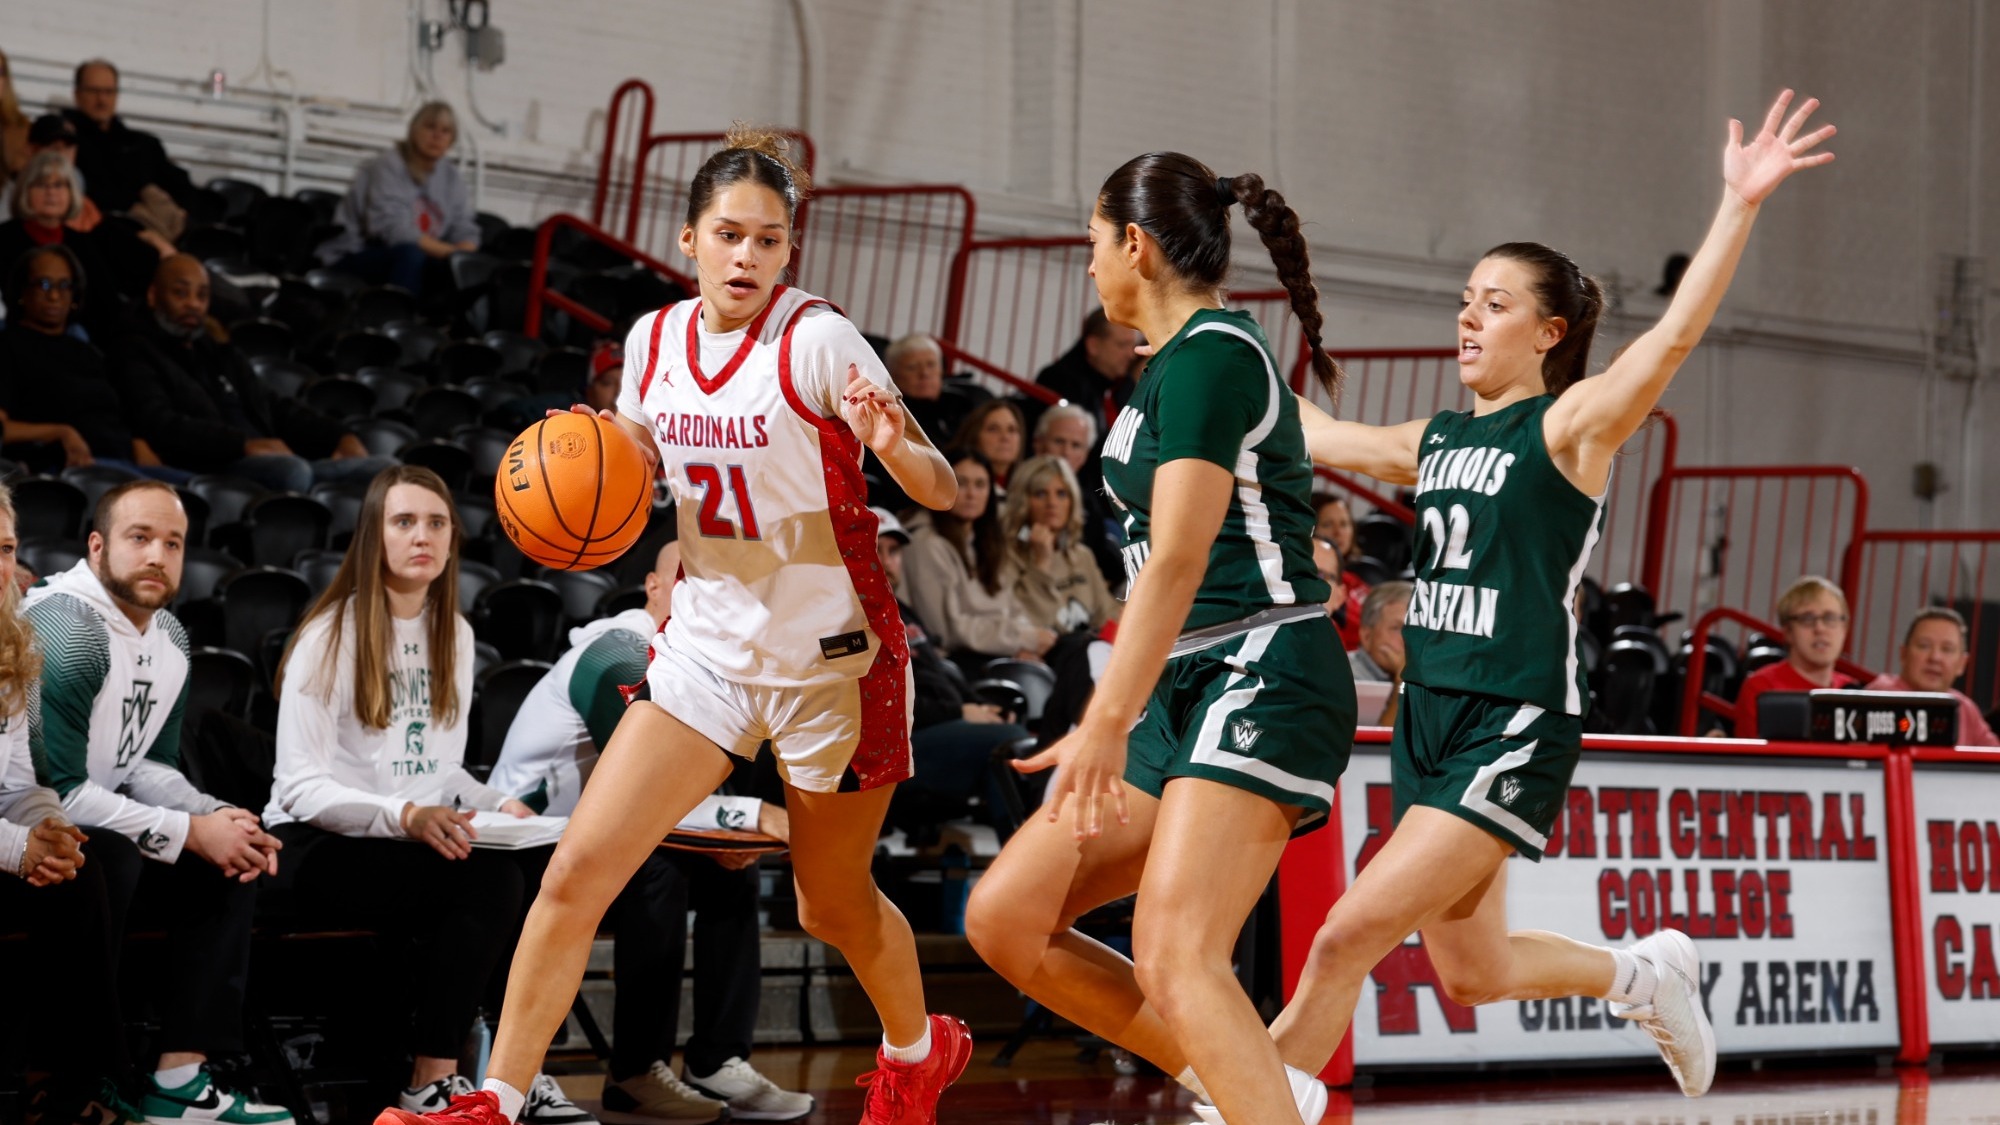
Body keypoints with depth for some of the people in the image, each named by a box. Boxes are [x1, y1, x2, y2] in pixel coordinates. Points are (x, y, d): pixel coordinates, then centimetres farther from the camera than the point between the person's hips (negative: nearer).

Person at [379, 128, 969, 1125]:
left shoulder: (817, 341, -15)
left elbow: (941, 492, -16)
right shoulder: (654, 341, 0)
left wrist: (891, 445, -38)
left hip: (831, 659, -4)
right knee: (577, 870, -9)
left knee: (833, 905, 13)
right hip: (708, 648, 4)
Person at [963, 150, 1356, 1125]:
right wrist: (1111, 718, 25)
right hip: (1188, 689, 10)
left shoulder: (1210, 354, -11)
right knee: (1004, 919, 5)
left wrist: (1107, 725, -24)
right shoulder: (1179, 360, 19)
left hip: (1263, 679, -10)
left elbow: (1178, 560, -20)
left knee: (1173, 957, -26)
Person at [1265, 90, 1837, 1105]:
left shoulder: (1571, 427, -6)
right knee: (1470, 976, 15)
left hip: (1517, 726, -7)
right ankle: (1644, 975, 39)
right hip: (1429, 715, 7)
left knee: (1348, 935, -14)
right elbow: (1313, 435, 28)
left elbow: (1677, 333, -20)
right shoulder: (1435, 441, 13)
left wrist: (1739, 207, -31)